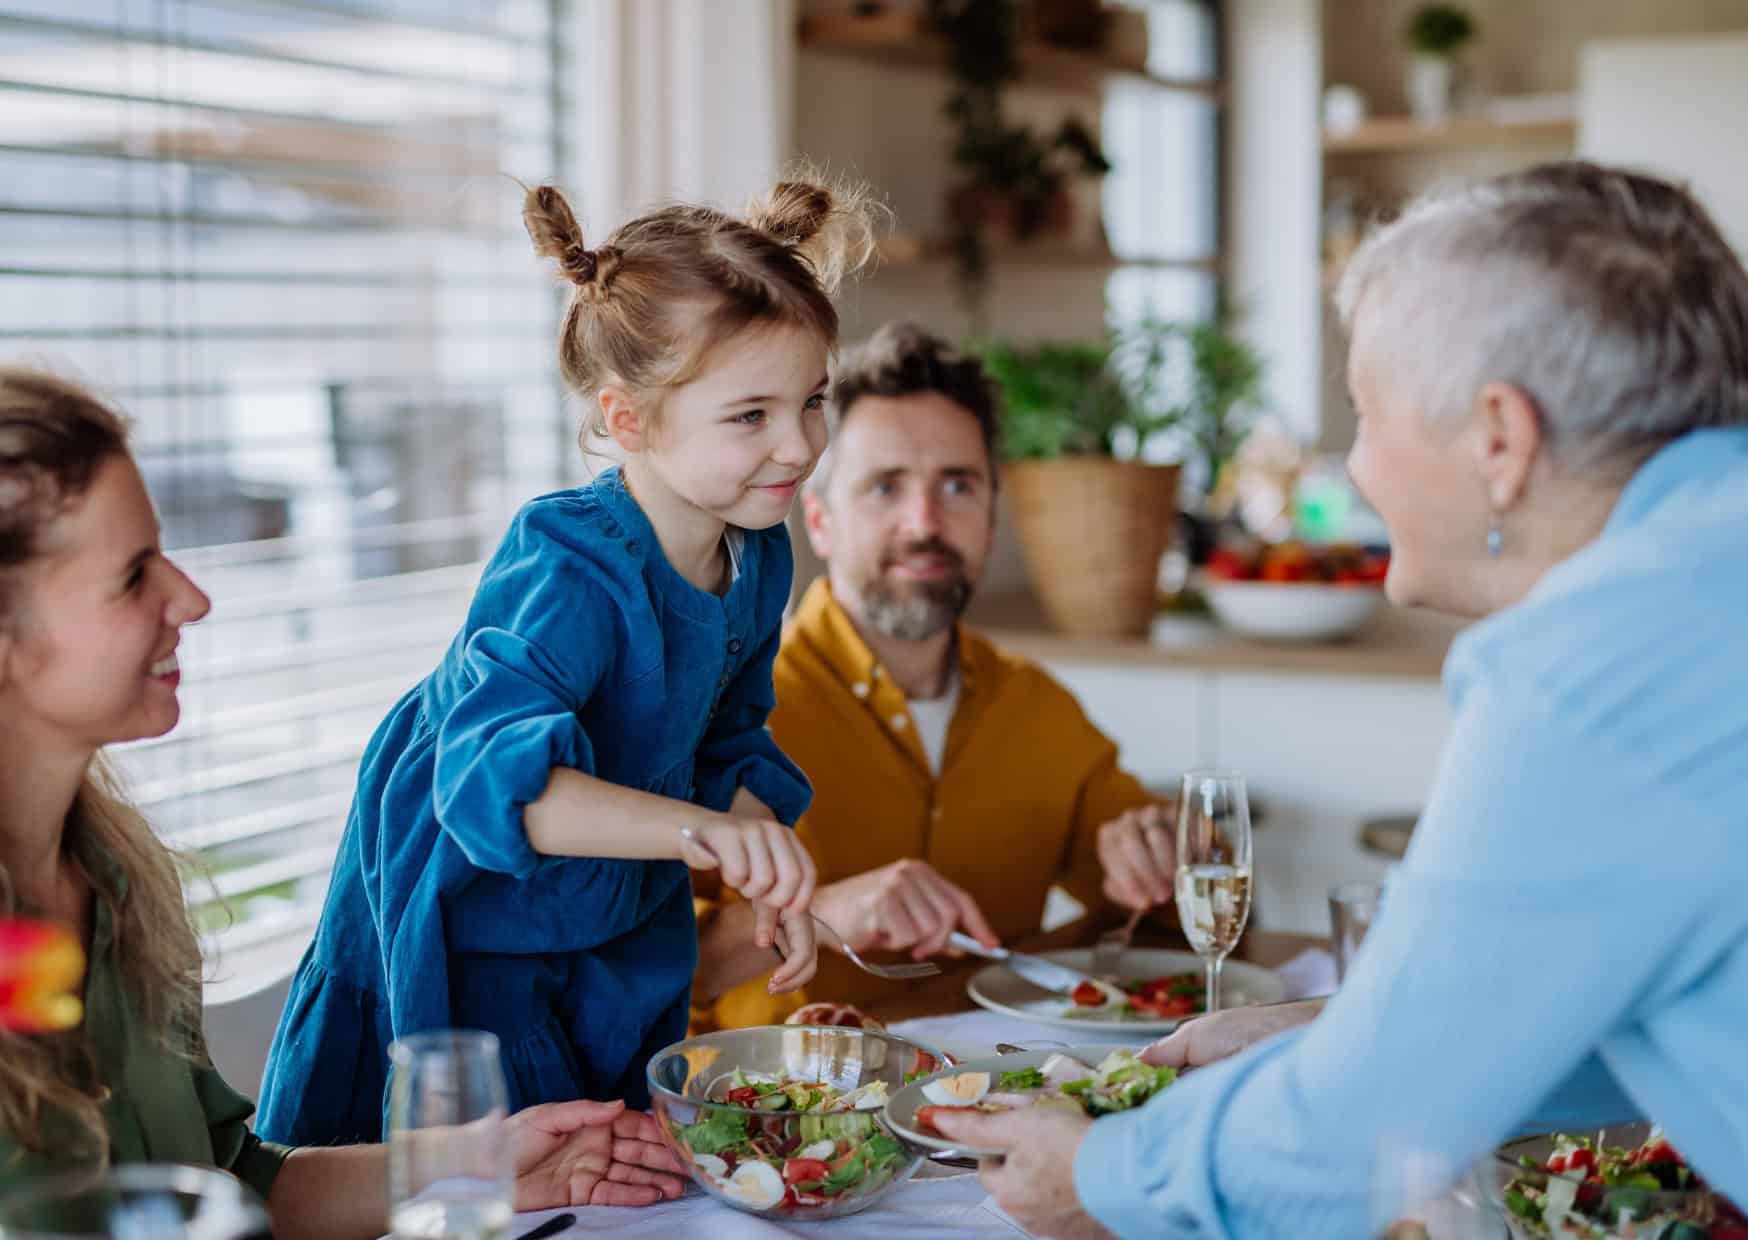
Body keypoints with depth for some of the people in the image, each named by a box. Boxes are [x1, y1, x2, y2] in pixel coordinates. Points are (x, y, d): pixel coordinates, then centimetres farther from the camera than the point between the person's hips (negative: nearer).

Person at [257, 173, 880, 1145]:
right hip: (469, 934, -7)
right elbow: (491, 773, -47)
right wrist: (697, 831, -59)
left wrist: (772, 881, -3)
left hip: (625, 937, 8)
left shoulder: (757, 555, -5)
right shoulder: (571, 574, -31)